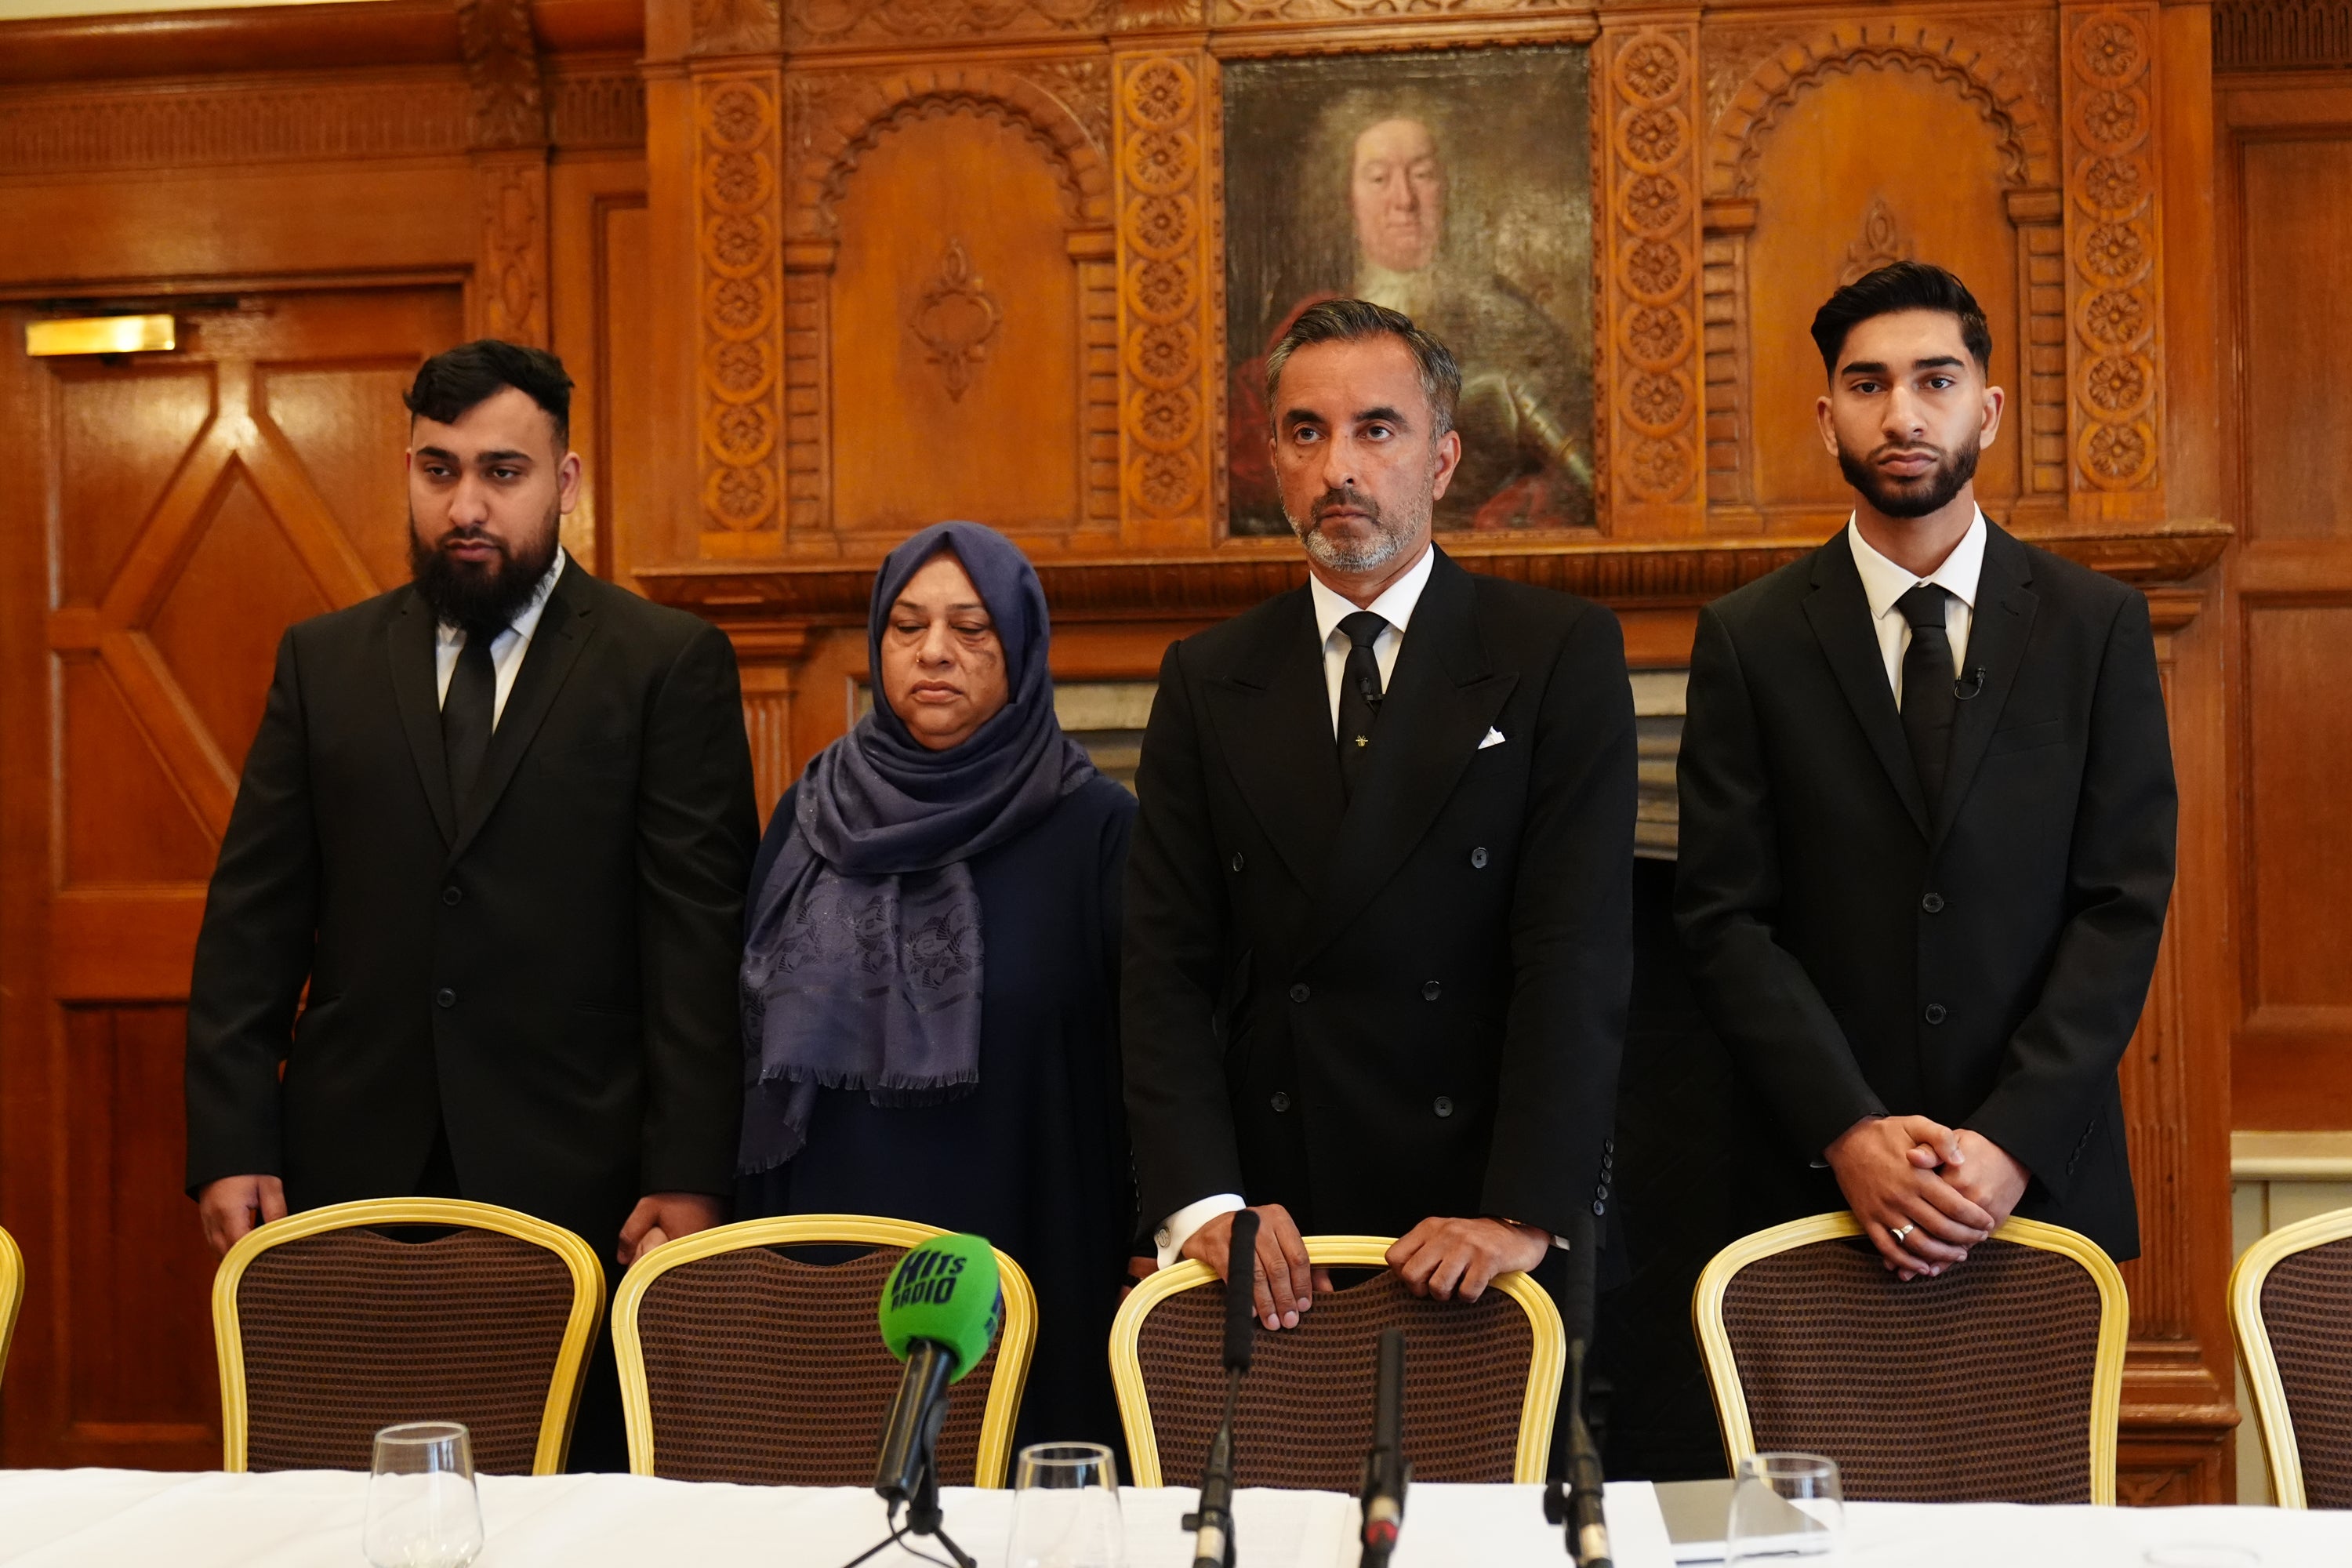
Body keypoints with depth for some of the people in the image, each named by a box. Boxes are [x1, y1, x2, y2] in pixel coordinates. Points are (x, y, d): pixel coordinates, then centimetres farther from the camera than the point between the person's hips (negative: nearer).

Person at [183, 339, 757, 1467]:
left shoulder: (672, 666, 1)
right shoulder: (323, 662, 11)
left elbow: (699, 940, -4)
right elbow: (252, 921, 9)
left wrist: (689, 1174, -10)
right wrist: (231, 1147, 0)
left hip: (579, 1184, -2)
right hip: (351, 1173, 3)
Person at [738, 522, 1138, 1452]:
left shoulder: (1095, 828, -4)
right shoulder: (811, 815, 8)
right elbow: (753, 1043, 13)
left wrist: (1149, 1260, -12)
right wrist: (750, 1238, 10)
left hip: (1026, 1266, -3)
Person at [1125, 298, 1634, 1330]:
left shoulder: (1562, 654, -2)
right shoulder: (1207, 682, 6)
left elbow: (1577, 952, -11)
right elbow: (1168, 965, -1)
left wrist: (1524, 1216, -21)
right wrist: (1204, 1200, -14)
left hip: (1497, 1218, -1)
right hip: (1276, 1221, 2)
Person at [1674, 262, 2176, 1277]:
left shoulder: (2099, 626, 1)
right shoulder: (1748, 639, 0)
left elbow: (2124, 902, -4)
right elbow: (1724, 918, -5)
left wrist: (2014, 1143, -14)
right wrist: (1848, 1134, -15)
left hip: (2042, 1170, 1)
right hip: (1817, 1172, 0)